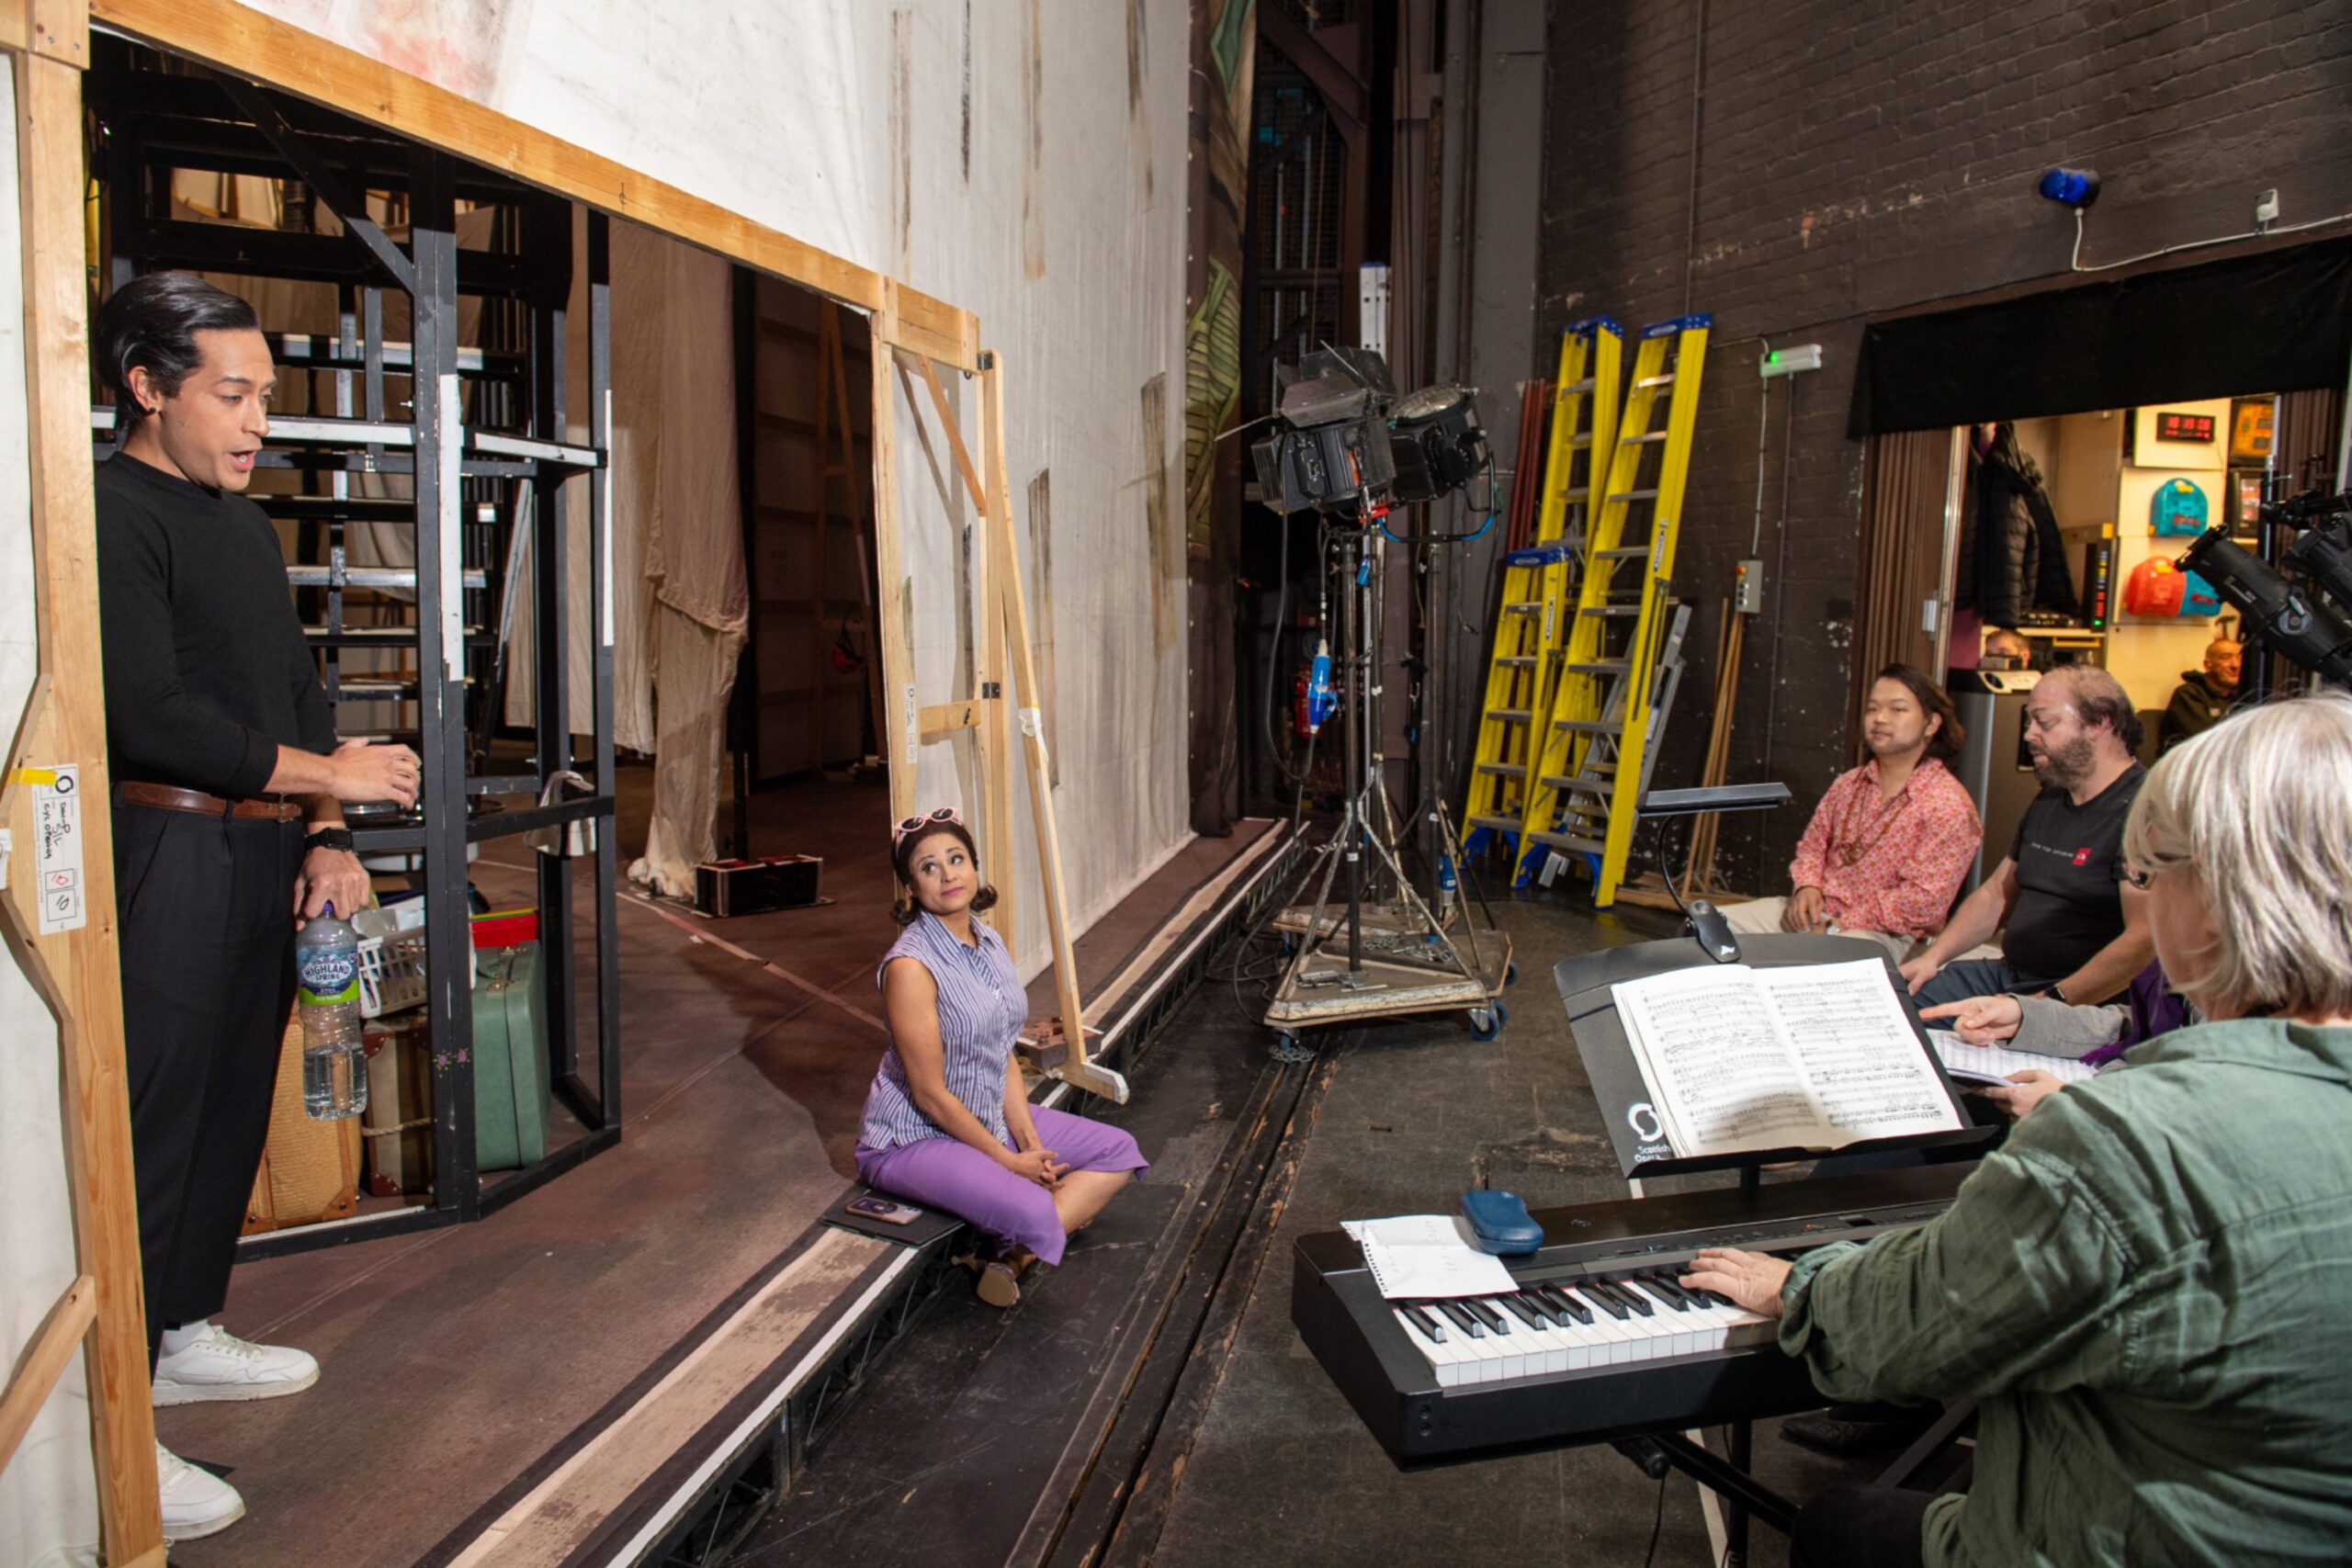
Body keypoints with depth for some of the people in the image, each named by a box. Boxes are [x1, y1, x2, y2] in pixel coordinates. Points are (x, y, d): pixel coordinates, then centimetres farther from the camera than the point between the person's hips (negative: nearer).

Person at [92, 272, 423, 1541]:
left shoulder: (249, 528, 18)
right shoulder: (111, 513, -10)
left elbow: (299, 694, 18)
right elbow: (148, 715, -19)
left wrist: (327, 843, 8)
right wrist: (326, 775, -12)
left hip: (262, 855, 9)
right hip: (167, 854, -9)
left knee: (230, 1104, 16)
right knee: (150, 1122, -5)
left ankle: (183, 1334, 32)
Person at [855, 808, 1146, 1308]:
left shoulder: (990, 944, 2)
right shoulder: (910, 965, -23)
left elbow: (1003, 1056, 5)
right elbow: (930, 1094, -21)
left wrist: (1032, 1144, -6)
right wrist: (1010, 1161, -15)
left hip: (989, 1115, 9)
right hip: (914, 1138, -9)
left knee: (1119, 1153, 3)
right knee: (1033, 1211, -32)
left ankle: (1016, 1256, -7)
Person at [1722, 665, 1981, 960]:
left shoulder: (1949, 806, -11)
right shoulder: (1849, 784, 12)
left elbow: (1924, 899, -17)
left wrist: (1844, 924, -17)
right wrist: (1807, 886, -2)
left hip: (1879, 933, -7)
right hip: (1814, 912, 7)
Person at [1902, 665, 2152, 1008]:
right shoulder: (2049, 802, 17)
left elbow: (2145, 940, -23)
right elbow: (1996, 894, 22)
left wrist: (2053, 1002, -27)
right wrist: (1933, 957, 8)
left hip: (2082, 1000, -8)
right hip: (2008, 974, 9)